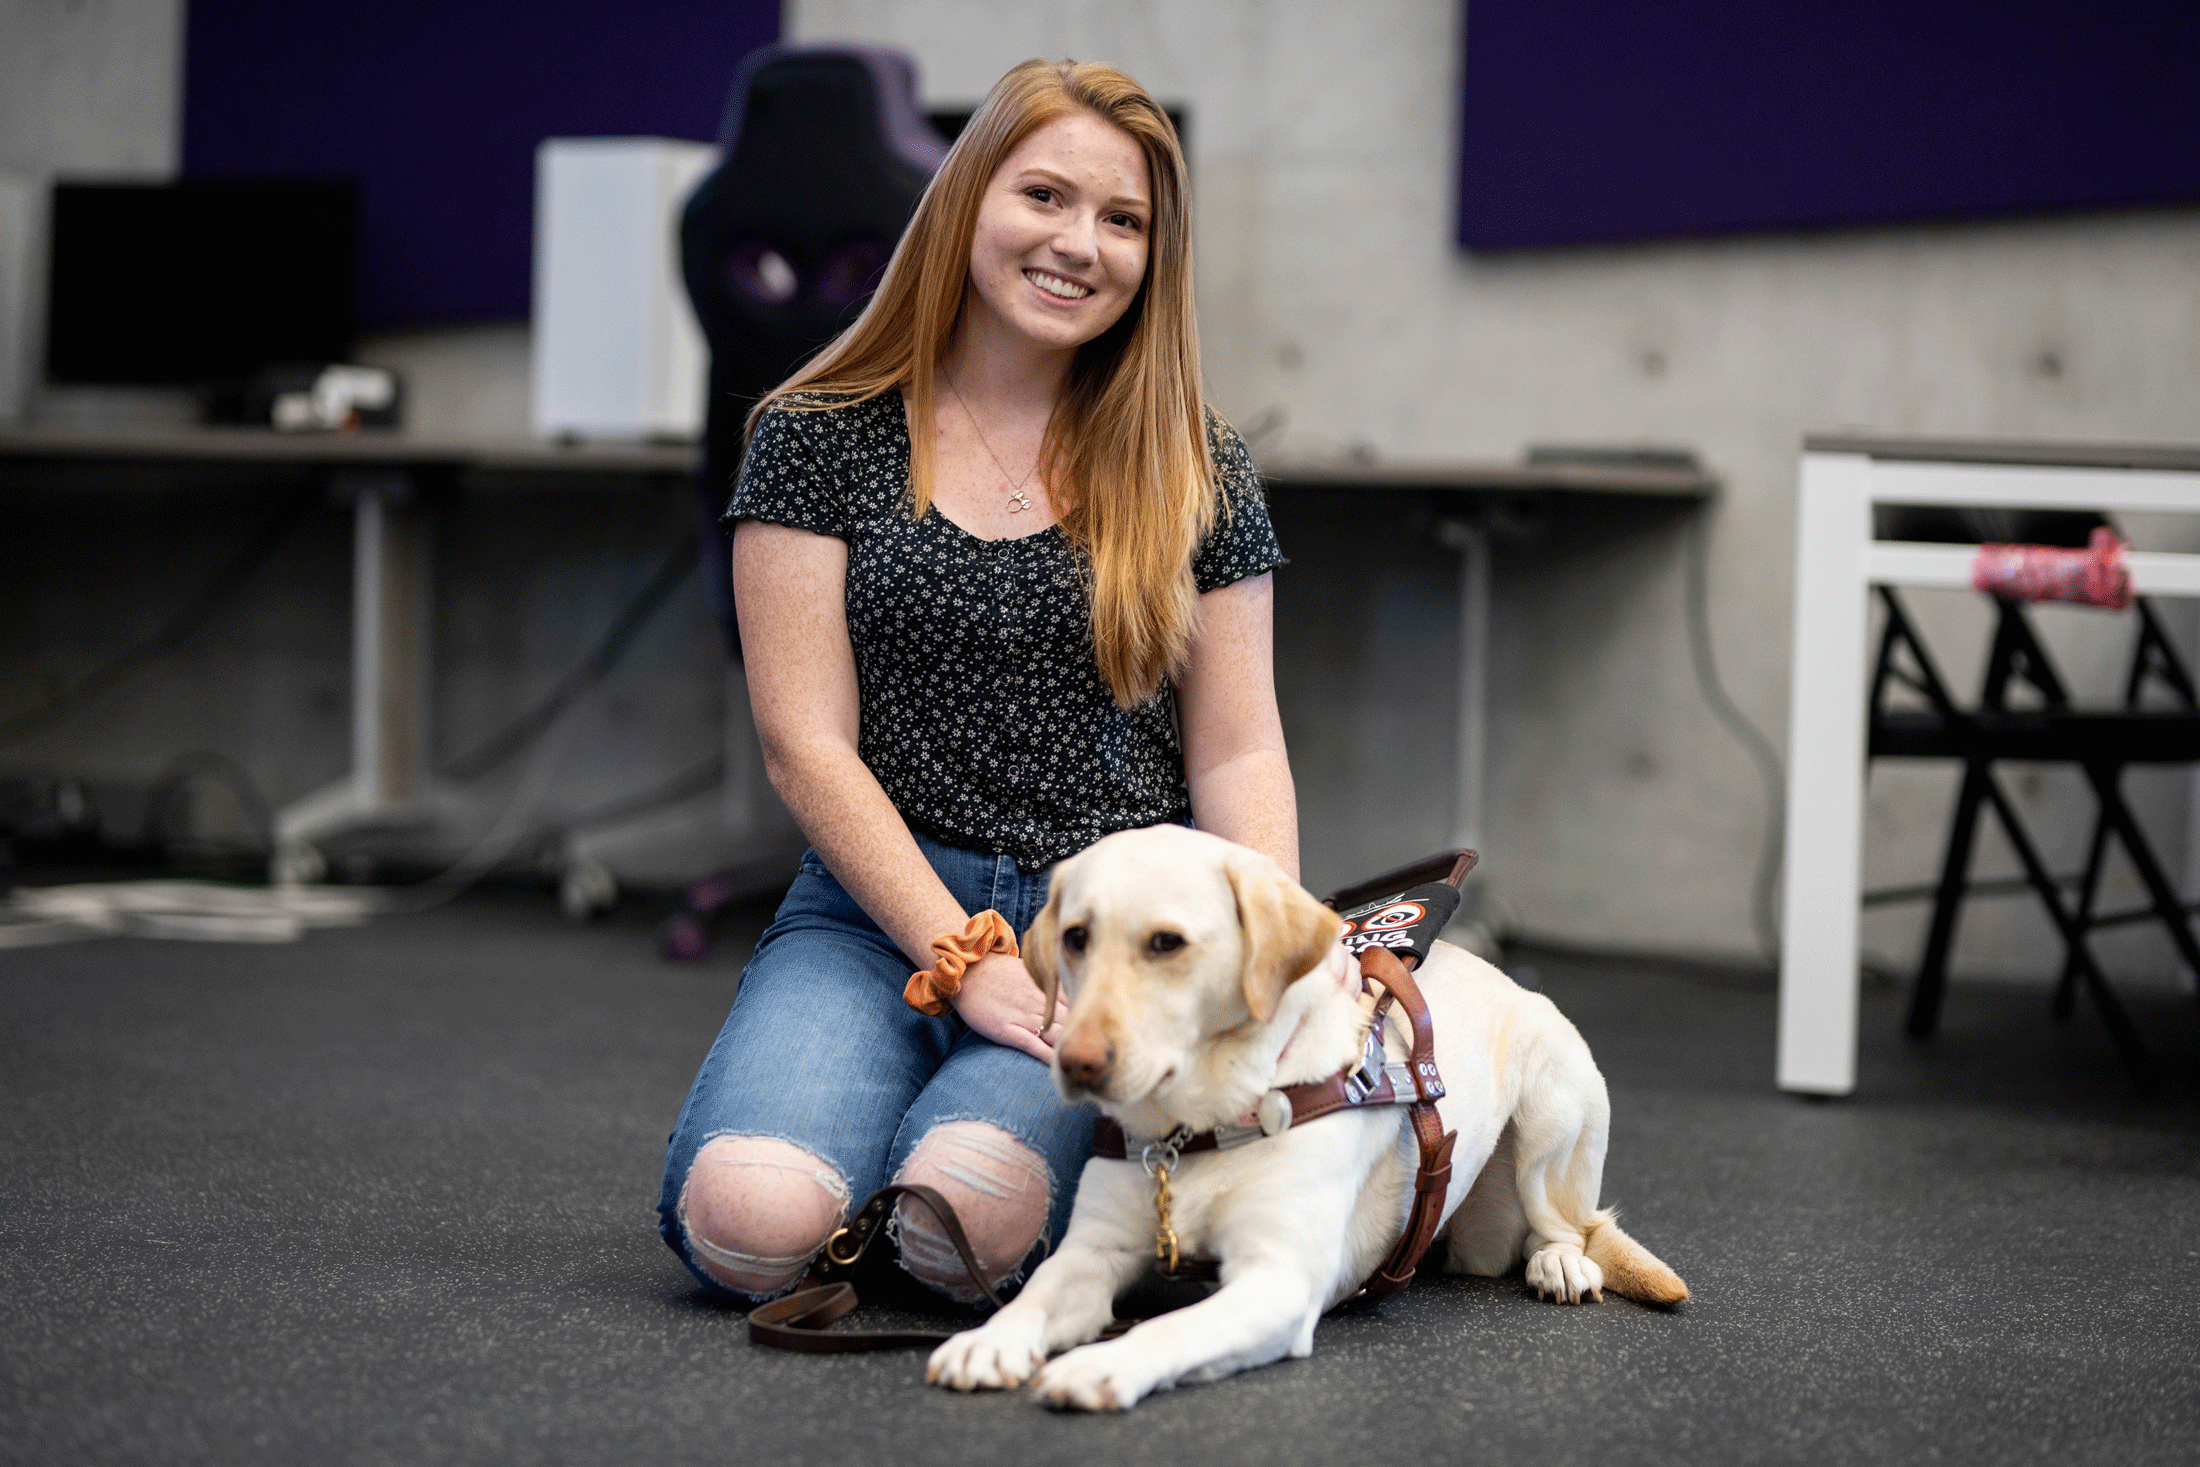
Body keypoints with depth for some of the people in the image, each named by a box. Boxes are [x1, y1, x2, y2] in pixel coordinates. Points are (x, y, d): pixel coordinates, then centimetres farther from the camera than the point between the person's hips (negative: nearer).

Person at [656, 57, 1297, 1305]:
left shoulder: (1195, 474, 9)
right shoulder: (820, 439, 3)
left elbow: (1238, 754, 8)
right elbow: (807, 744, -2)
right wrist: (969, 966, -13)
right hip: (880, 910, 0)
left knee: (967, 1215, -30)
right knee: (752, 1222, -28)